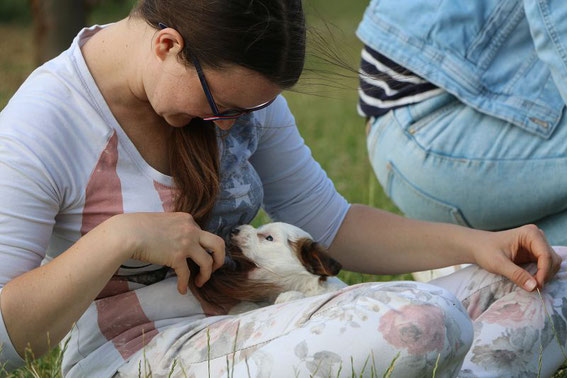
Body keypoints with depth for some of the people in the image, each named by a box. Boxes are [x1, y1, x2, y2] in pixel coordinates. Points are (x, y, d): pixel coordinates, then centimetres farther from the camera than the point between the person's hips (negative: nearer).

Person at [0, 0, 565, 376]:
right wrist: (119, 238, -27)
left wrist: (475, 245, -3)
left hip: (249, 328, 8)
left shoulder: (235, 84, 3)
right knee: (423, 324, -33)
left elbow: (327, 224, 11)